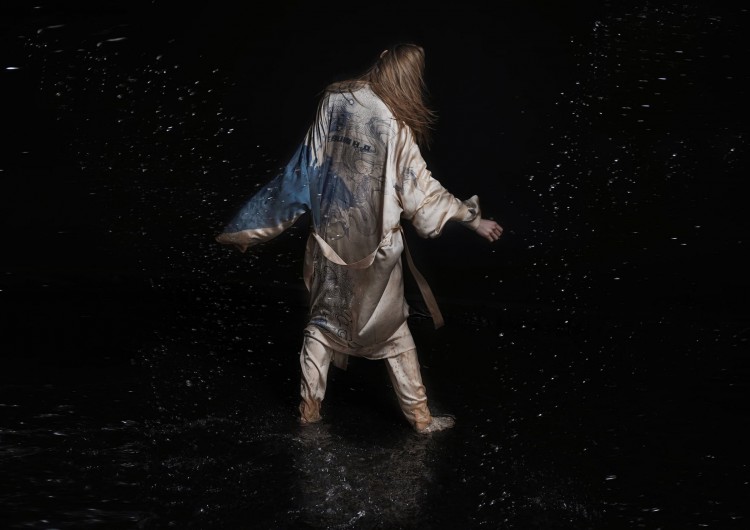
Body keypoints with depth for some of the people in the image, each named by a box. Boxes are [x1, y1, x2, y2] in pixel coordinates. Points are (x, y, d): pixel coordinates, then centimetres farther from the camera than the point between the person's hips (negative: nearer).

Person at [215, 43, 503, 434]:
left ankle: (309, 407, 22)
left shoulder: (334, 101, -4)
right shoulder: (393, 124, -16)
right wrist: (472, 219, -3)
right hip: (373, 245, -4)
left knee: (322, 321, 16)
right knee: (393, 329, 8)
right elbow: (419, 190, -12)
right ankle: (419, 416, 17)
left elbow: (303, 170, -1)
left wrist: (255, 228, 6)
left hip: (329, 237, 4)